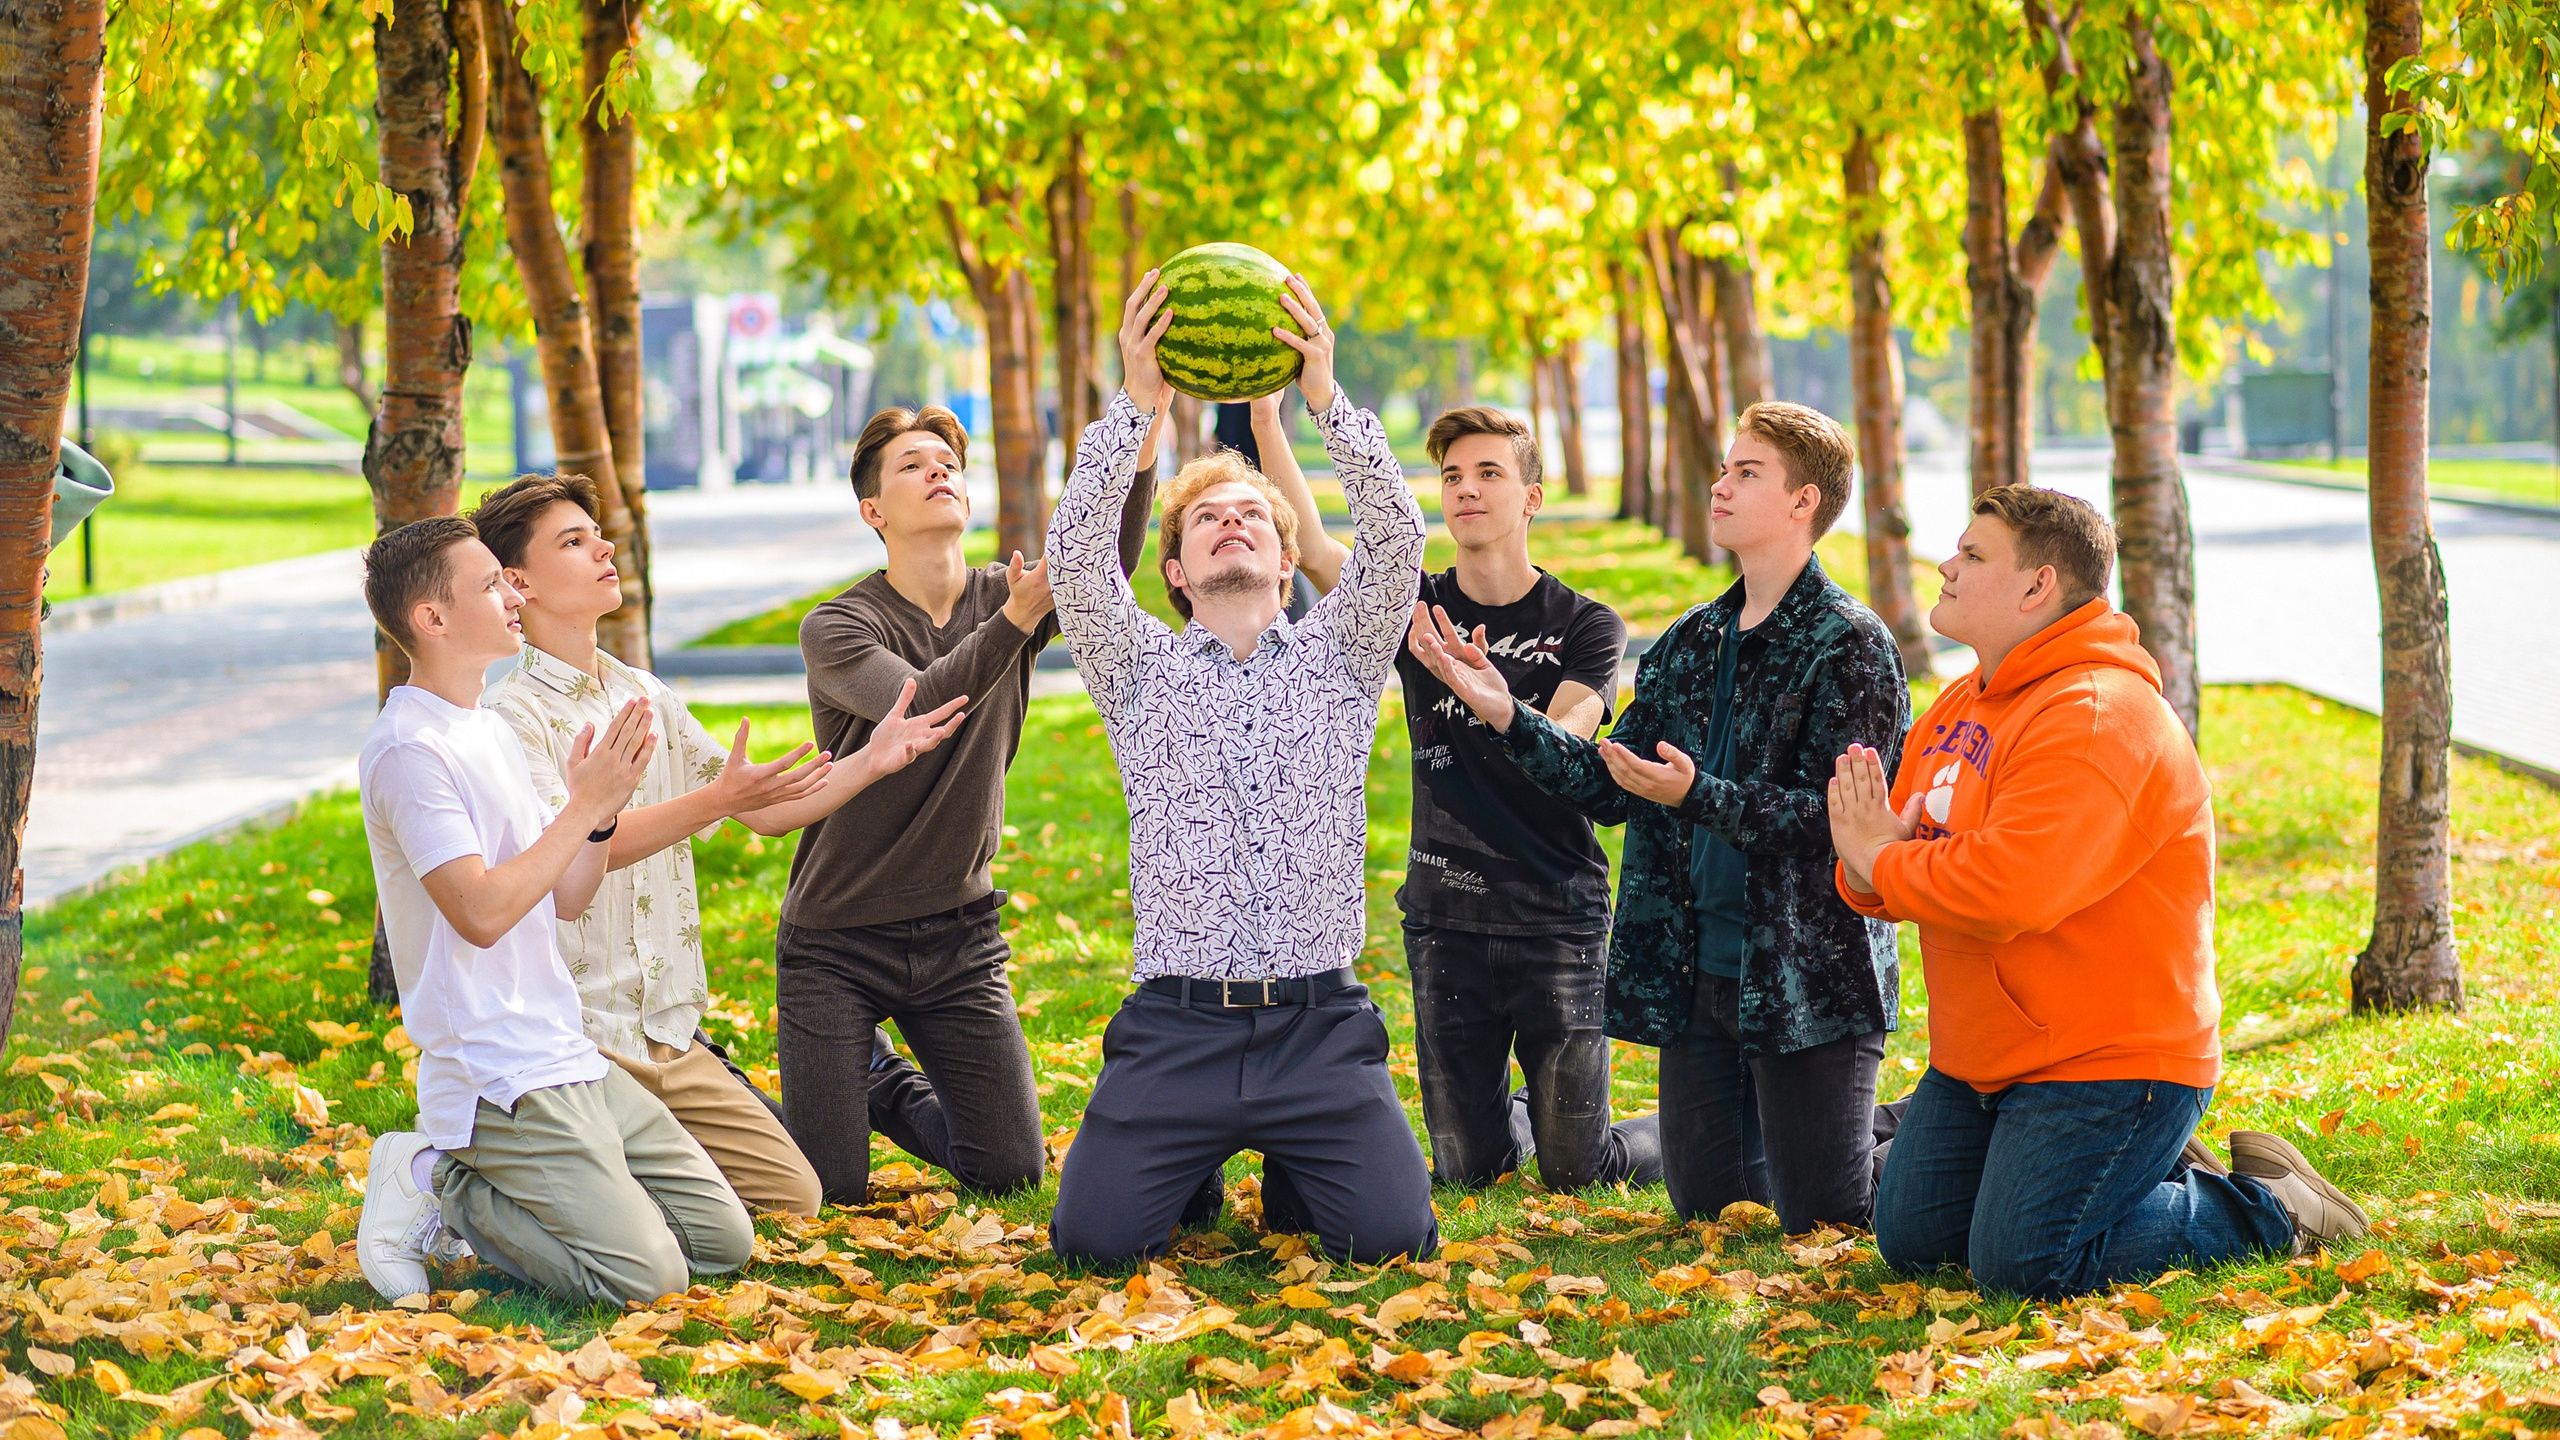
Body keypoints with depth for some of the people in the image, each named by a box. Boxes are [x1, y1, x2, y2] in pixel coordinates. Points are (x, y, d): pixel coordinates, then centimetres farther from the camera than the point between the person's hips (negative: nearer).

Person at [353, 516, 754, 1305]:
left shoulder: (493, 732, 15)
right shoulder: (407, 749, -14)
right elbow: (482, 912, -22)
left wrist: (601, 805, 0)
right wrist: (587, 805, -17)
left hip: (574, 1061, 9)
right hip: (498, 1081, -9)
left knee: (725, 1238, 6)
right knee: (643, 1274, -18)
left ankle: (485, 1200, 12)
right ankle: (434, 1187, -2)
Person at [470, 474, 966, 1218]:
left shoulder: (646, 697, 14)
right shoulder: (512, 712, -10)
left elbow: (761, 811, 19)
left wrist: (870, 760, 5)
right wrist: (714, 801, -34)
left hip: (673, 1037, 7)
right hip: (581, 1039, -7)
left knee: (794, 1198, 3)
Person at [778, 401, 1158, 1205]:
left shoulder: (1010, 596, -2)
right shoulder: (836, 628, -12)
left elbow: (1106, 564, -24)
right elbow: (918, 708, -31)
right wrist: (1015, 619, -46)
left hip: (960, 934, 4)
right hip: (837, 939, -3)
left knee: (1012, 1173, 3)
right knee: (832, 1189, -5)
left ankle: (883, 1088, 30)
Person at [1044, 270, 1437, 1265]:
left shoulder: (1338, 659, 12)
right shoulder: (1141, 669, 10)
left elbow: (1395, 543, -5)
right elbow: (1075, 554, -7)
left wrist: (1326, 401, -15)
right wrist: (1136, 404, -16)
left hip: (1318, 1023, 0)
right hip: (1176, 1024, 0)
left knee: (1393, 1235, -15)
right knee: (1094, 1238, -15)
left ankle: (1291, 1168, 21)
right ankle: (1194, 1166, 20)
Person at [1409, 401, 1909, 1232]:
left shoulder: (1851, 647, -11)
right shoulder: (1691, 644, 12)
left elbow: (1835, 817, -20)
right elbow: (1608, 789, 11)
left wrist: (1697, 796, -30)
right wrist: (1504, 715, 1)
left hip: (1810, 977, -7)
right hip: (1698, 973, 7)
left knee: (1821, 1214, -2)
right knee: (1706, 1197, 14)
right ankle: (1877, 1126, 38)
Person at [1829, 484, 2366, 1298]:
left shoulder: (2094, 718, -22)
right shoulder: (1961, 707, 10)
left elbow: (2004, 889, -34)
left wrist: (1879, 862, -18)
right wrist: (1871, 870, -15)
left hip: (2107, 1065, -10)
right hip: (1978, 1062, 10)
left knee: (2022, 1268, -15)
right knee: (1912, 1244, 12)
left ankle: (2259, 1209, 6)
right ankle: (2159, 1175, 24)